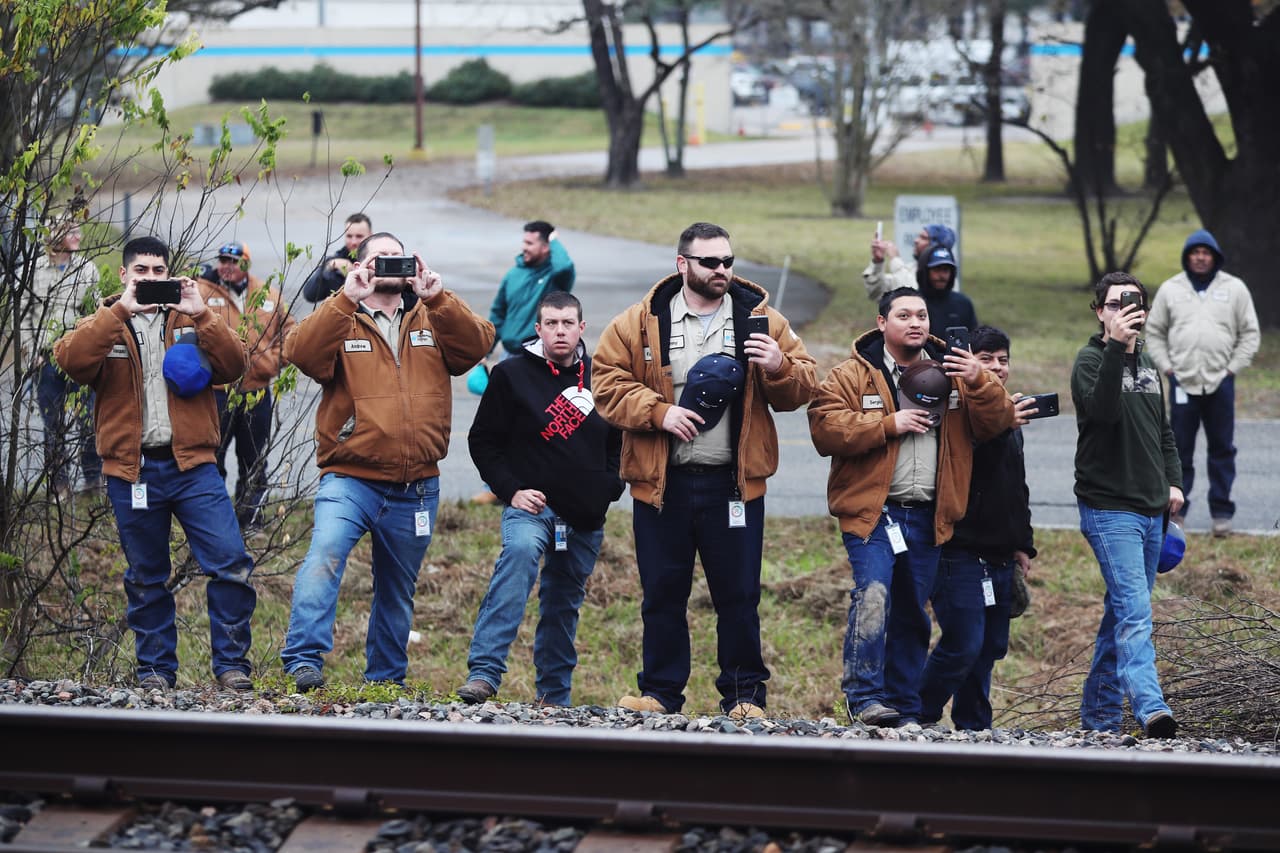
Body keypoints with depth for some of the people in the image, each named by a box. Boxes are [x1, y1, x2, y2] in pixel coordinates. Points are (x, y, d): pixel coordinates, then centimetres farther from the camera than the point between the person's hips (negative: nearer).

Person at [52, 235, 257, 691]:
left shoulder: (191, 321, 11)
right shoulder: (103, 325, 9)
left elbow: (233, 366, -4)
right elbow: (71, 359, -14)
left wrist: (202, 316, -15)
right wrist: (120, 311, -20)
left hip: (192, 466, 0)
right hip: (132, 471, 0)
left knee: (230, 563, -11)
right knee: (145, 579, 9)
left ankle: (232, 663, -2)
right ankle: (155, 667, 19)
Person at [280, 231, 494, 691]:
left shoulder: (433, 320, 11)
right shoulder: (340, 320, 3)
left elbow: (477, 344, -6)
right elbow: (302, 352, -16)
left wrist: (438, 298, -19)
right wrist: (347, 299, -24)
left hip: (416, 489, 4)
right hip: (350, 479, -4)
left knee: (398, 590, 16)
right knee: (325, 554, -28)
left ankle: (386, 679, 31)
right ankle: (303, 661, -32)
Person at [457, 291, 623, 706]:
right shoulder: (512, 375, -1)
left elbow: (619, 442, 22)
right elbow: (483, 440, 3)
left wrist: (608, 488, 7)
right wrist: (511, 490, -8)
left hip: (586, 517, 4)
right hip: (532, 505, -4)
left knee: (564, 604, 12)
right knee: (521, 550, -33)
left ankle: (554, 696, 26)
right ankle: (484, 672, -40)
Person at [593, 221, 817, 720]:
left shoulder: (761, 319, 5)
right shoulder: (641, 323, 3)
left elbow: (801, 389, 7)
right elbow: (608, 384, 0)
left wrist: (780, 369, -15)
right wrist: (659, 413, -12)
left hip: (734, 485, 0)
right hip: (661, 484, 0)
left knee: (739, 594, 2)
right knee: (662, 593, 7)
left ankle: (744, 693, 12)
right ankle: (660, 692, 17)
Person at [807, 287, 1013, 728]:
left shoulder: (950, 373, 13)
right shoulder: (852, 375, 2)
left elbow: (998, 423, 5)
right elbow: (825, 428, -11)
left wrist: (979, 382, -14)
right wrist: (890, 424, -15)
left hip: (927, 517, 4)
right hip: (873, 510, -4)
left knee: (912, 613, 10)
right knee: (872, 596, -21)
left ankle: (905, 707, 17)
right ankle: (864, 697, -19)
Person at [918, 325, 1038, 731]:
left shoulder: (1008, 414, 20)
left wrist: (1022, 545, 23)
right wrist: (1000, 426, -31)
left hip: (1000, 557, 9)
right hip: (960, 553, -8)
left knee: (991, 647, 9)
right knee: (964, 644, -14)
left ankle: (974, 728, 16)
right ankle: (918, 716, 0)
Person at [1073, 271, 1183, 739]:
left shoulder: (1147, 364, 17)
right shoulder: (1091, 359, -7)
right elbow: (1102, 410, -27)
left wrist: (1173, 479, 12)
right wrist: (1115, 347, -33)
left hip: (1151, 509, 8)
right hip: (1108, 508, -8)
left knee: (1123, 612, 12)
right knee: (1134, 611, -20)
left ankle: (1098, 712, 20)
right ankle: (1150, 708, -33)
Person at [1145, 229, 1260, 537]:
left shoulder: (1234, 289, 4)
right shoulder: (1170, 289, 6)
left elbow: (1250, 334, 7)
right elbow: (1154, 333, 11)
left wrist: (1232, 368, -1)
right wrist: (1166, 367, 1)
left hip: (1220, 382, 0)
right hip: (1182, 382, 0)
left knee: (1222, 449, 4)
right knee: (1179, 450, 3)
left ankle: (1221, 511, 10)